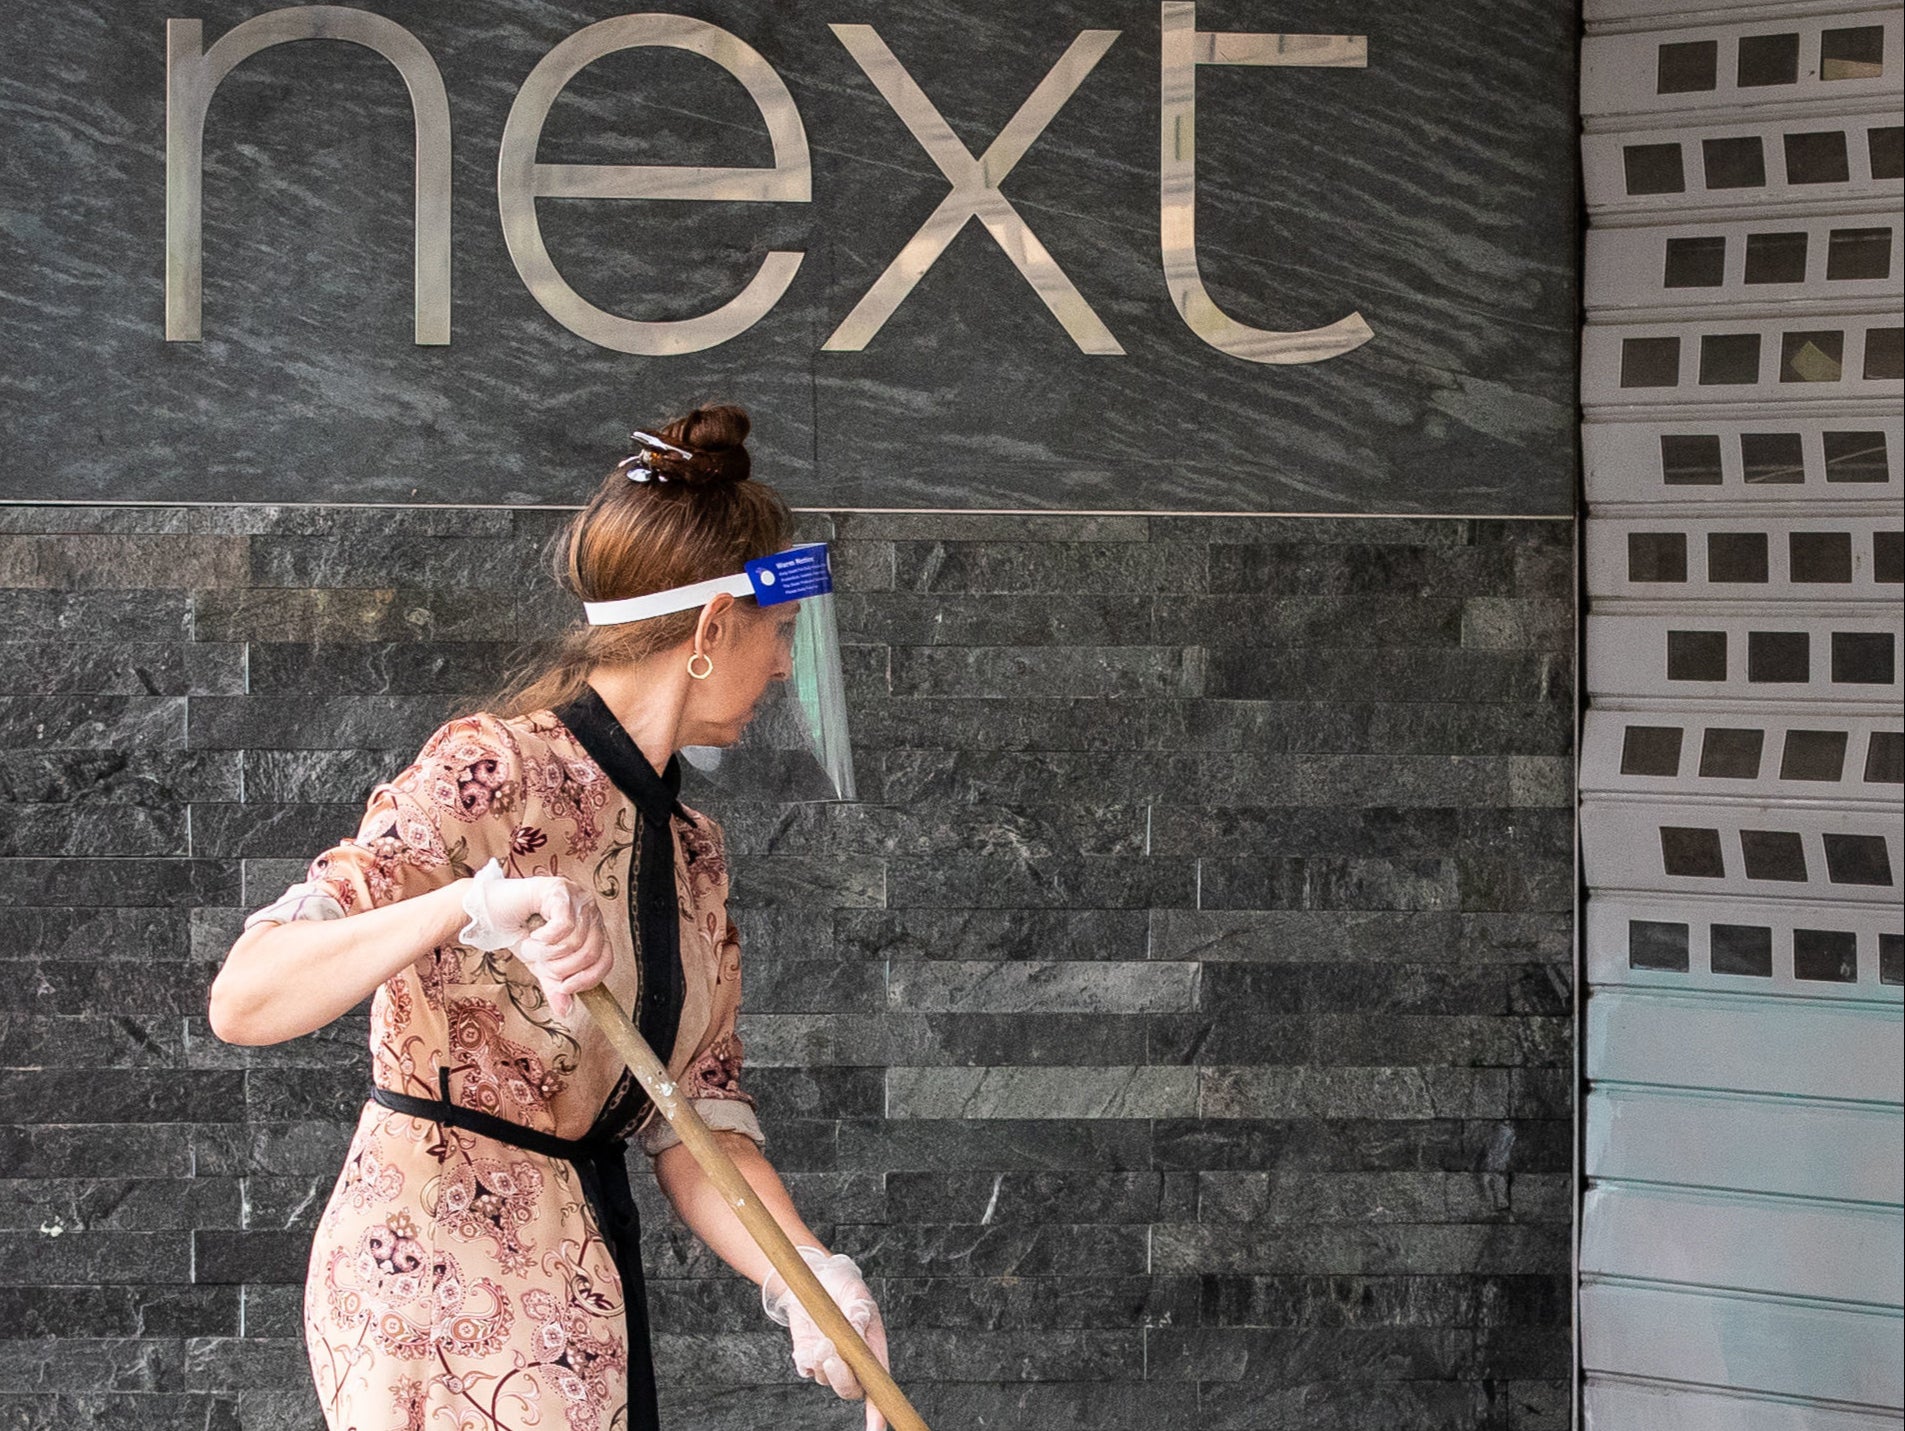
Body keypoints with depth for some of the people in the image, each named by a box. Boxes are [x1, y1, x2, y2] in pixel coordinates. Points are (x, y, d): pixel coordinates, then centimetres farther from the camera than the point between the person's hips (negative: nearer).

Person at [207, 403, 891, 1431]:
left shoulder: (691, 848, 12)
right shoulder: (490, 775, -14)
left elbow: (696, 1118, 6)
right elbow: (243, 1001, -23)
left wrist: (804, 1273, -12)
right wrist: (470, 904, -37)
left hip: (587, 1279, 8)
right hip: (443, 1278, -8)